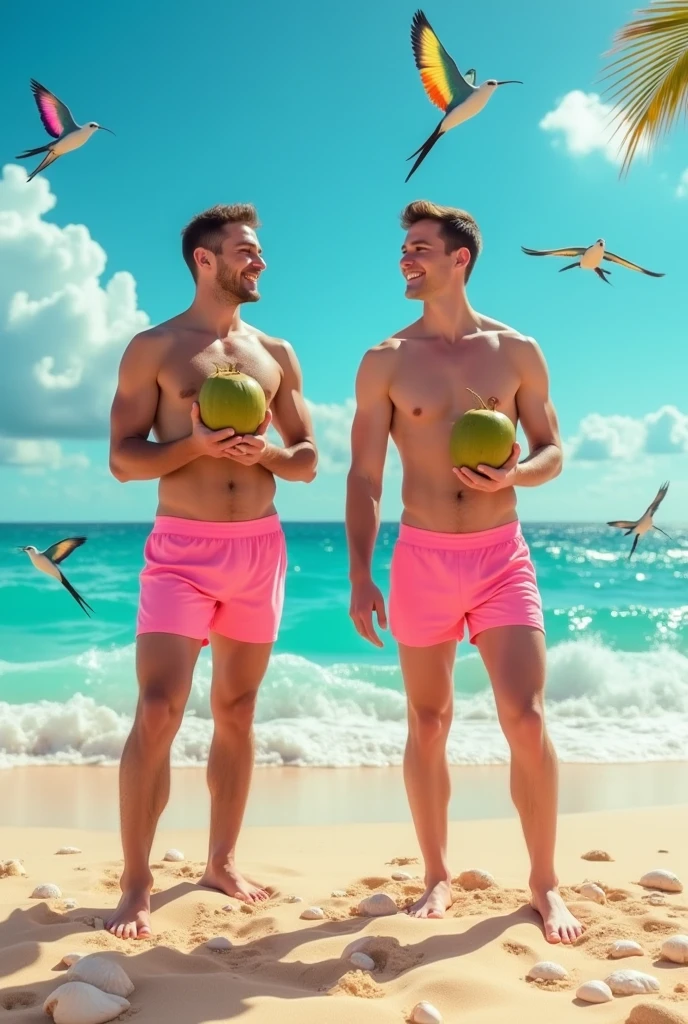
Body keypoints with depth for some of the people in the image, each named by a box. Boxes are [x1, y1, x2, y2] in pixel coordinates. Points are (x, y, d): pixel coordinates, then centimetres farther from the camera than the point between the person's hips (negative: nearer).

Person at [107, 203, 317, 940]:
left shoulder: (276, 354, 12)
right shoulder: (153, 349, 1)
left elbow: (308, 461, 11)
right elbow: (123, 459, -4)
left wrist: (267, 452, -11)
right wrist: (195, 444, -20)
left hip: (260, 547, 4)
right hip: (182, 548, -4)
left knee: (236, 711, 10)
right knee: (157, 711, -11)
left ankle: (221, 863, 23)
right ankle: (136, 885, 0)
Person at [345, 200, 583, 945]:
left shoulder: (516, 352, 3)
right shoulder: (385, 363, 1)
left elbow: (553, 451, 9)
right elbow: (364, 476, 1)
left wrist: (515, 473, -15)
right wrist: (359, 576, -6)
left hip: (503, 555, 0)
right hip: (421, 557, 1)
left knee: (526, 720, -6)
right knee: (427, 725, 8)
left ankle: (545, 883, 12)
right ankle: (438, 875, 25)